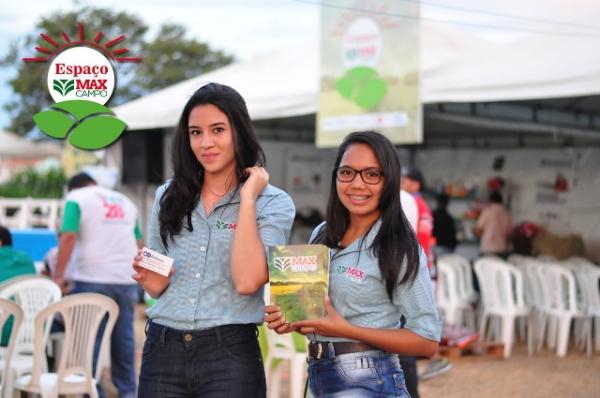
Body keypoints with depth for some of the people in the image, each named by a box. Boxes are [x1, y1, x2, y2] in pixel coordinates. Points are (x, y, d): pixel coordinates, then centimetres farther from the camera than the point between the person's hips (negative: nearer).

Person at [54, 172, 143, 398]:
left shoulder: (76, 198, 2)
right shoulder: (125, 202, 21)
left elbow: (68, 237, -11)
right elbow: (139, 243, 22)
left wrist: (58, 276, -10)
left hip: (92, 280, -5)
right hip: (126, 281, 5)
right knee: (123, 339, 12)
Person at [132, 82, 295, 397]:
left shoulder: (273, 203, -3)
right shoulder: (169, 196, 9)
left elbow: (247, 282, -18)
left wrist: (247, 200, -12)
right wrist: (152, 282, -4)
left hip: (230, 356, -3)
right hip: (163, 351, 3)